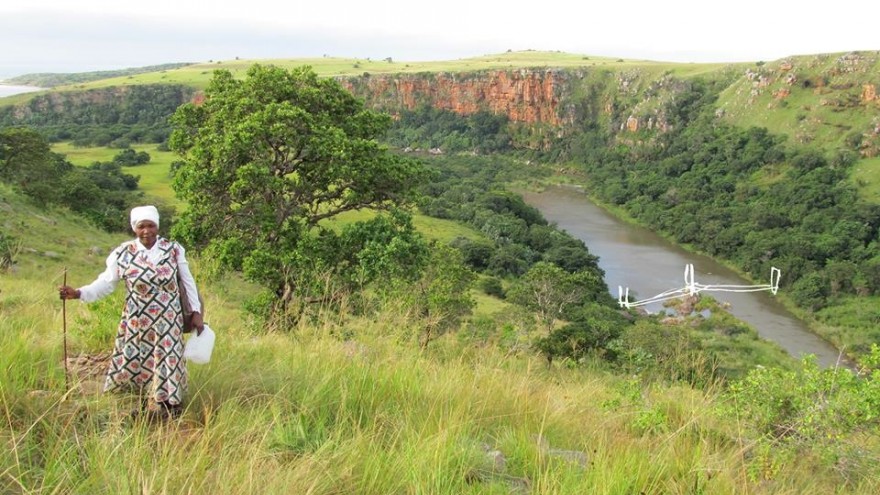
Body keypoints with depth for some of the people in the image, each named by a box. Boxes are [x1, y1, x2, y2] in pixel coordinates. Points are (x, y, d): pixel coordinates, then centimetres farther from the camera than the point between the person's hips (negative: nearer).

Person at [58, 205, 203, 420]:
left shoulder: (173, 249, -5)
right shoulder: (123, 254, -6)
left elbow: (188, 282, 1)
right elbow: (105, 283, -8)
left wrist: (196, 312, 0)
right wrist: (78, 293, -24)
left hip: (168, 321, -1)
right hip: (137, 323, 1)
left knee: (166, 363, 3)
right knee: (134, 363, 6)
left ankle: (166, 406, 19)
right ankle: (146, 404, 24)